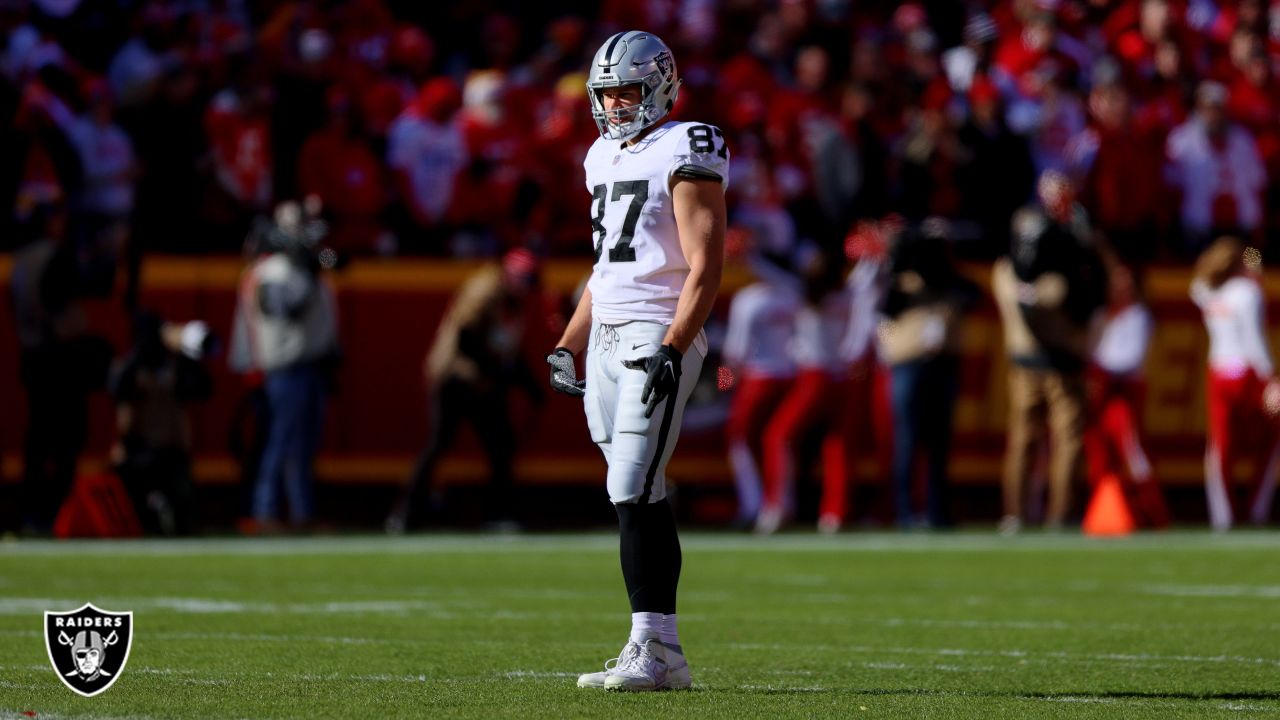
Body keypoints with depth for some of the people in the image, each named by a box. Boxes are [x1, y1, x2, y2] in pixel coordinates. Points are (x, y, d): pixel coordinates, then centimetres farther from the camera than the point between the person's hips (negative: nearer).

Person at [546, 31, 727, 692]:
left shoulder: (684, 153, -8)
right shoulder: (605, 158, 18)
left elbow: (705, 265, -14)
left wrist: (672, 349, -23)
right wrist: (566, 350, 20)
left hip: (657, 338, -8)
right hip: (607, 340, 8)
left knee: (634, 494, -15)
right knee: (641, 498, 7)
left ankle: (650, 650, -15)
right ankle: (664, 653, 8)